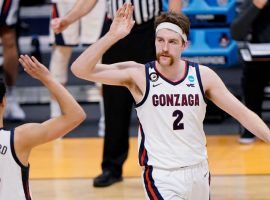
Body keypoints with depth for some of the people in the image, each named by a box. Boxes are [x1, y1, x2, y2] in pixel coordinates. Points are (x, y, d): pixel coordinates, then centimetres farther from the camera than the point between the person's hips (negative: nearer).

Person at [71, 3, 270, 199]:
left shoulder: (203, 76, -3)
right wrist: (112, 35, -30)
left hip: (199, 172, 4)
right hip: (161, 177, -4)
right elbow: (80, 69, -19)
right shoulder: (138, 75, -11)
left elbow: (243, 113, 1)